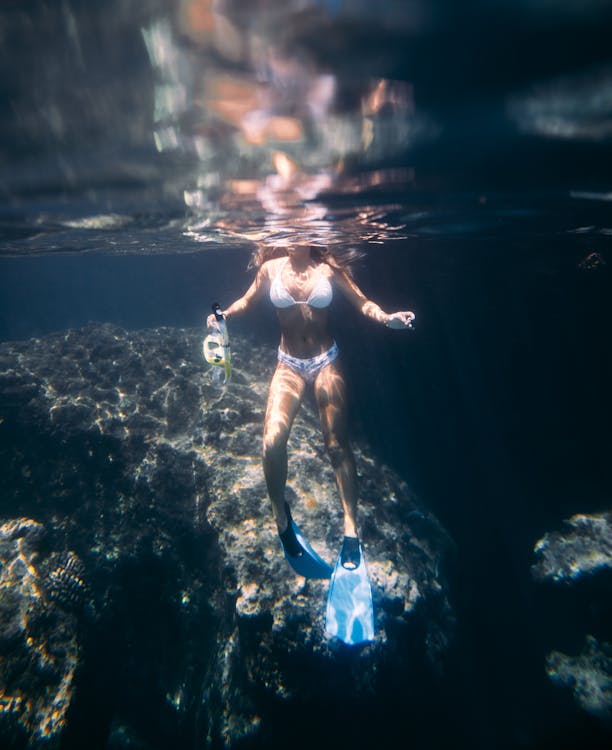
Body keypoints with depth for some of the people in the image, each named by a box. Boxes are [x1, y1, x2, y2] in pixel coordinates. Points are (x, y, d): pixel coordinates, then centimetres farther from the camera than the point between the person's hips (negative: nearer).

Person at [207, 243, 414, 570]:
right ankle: (280, 514, 9)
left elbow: (362, 302, -1)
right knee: (272, 441, -17)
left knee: (337, 445, 1)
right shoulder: (271, 269, 0)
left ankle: (351, 528, 12)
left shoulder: (328, 268, -3)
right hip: (289, 365, 1)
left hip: (326, 361, 0)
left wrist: (387, 318, -20)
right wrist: (224, 315, -7)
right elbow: (246, 301, 12)